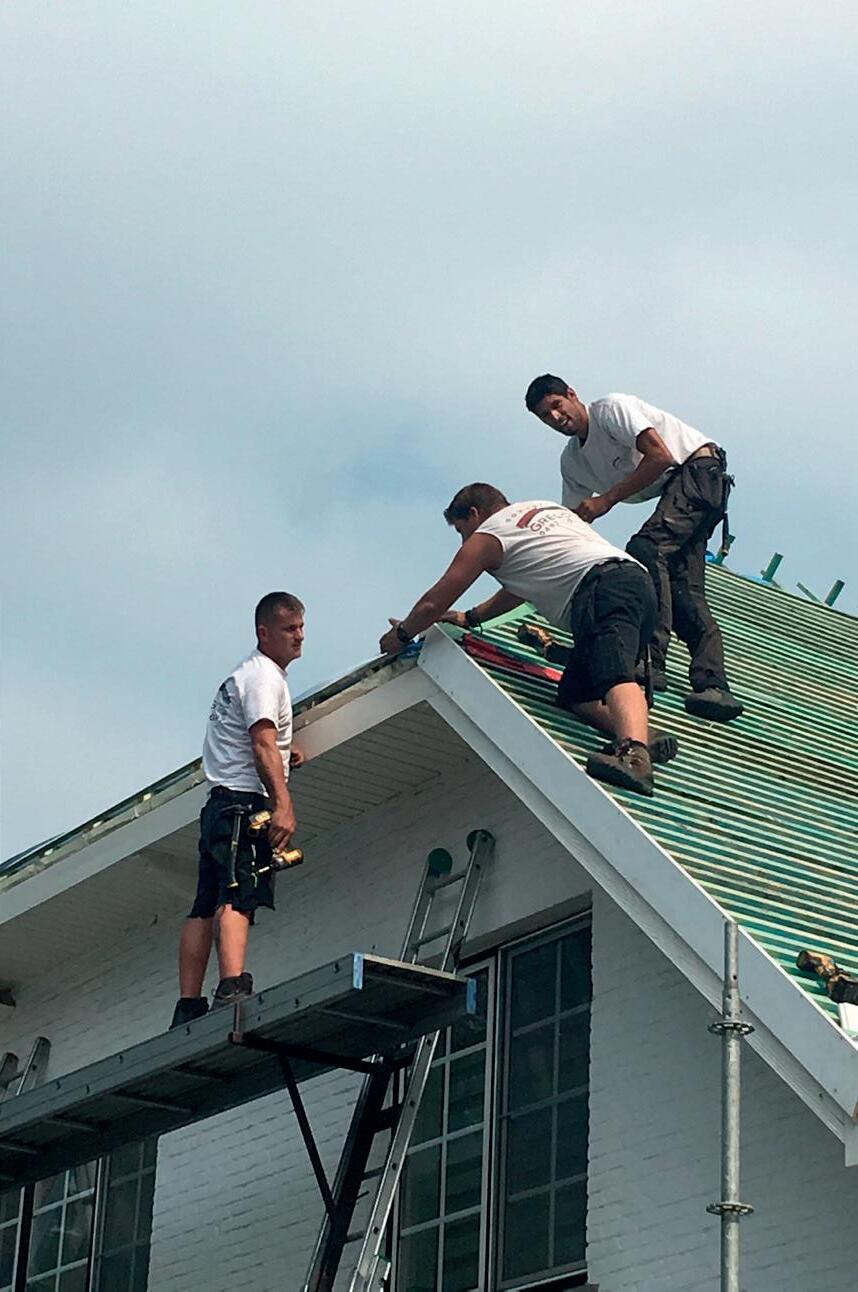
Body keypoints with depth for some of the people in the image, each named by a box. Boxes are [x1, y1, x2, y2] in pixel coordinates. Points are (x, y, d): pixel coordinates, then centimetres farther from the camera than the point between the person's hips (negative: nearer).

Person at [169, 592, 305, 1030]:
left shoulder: (244, 675, 28)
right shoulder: (264, 676, -5)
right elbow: (263, 743, -19)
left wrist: (281, 753, 24)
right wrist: (283, 804, -28)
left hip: (218, 804, 10)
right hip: (245, 799, -10)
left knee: (206, 907, 4)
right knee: (237, 895, -25)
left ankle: (188, 1009, 1)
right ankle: (232, 989, -41)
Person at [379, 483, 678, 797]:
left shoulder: (486, 538, 12)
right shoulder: (545, 509, 36)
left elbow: (434, 604, 14)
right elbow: (522, 585, 50)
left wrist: (401, 634, 33)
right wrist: (471, 617, 54)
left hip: (605, 589, -8)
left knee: (613, 674, -32)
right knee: (575, 694, 7)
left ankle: (635, 753, -58)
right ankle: (639, 738, -18)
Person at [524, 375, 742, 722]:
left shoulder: (612, 408, -11)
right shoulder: (572, 461, 14)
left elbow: (660, 456, -21)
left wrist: (607, 500, -18)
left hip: (700, 470, -9)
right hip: (675, 490, 9)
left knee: (645, 547, -27)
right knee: (683, 592, -6)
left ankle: (648, 662, -36)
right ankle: (713, 686, -17)